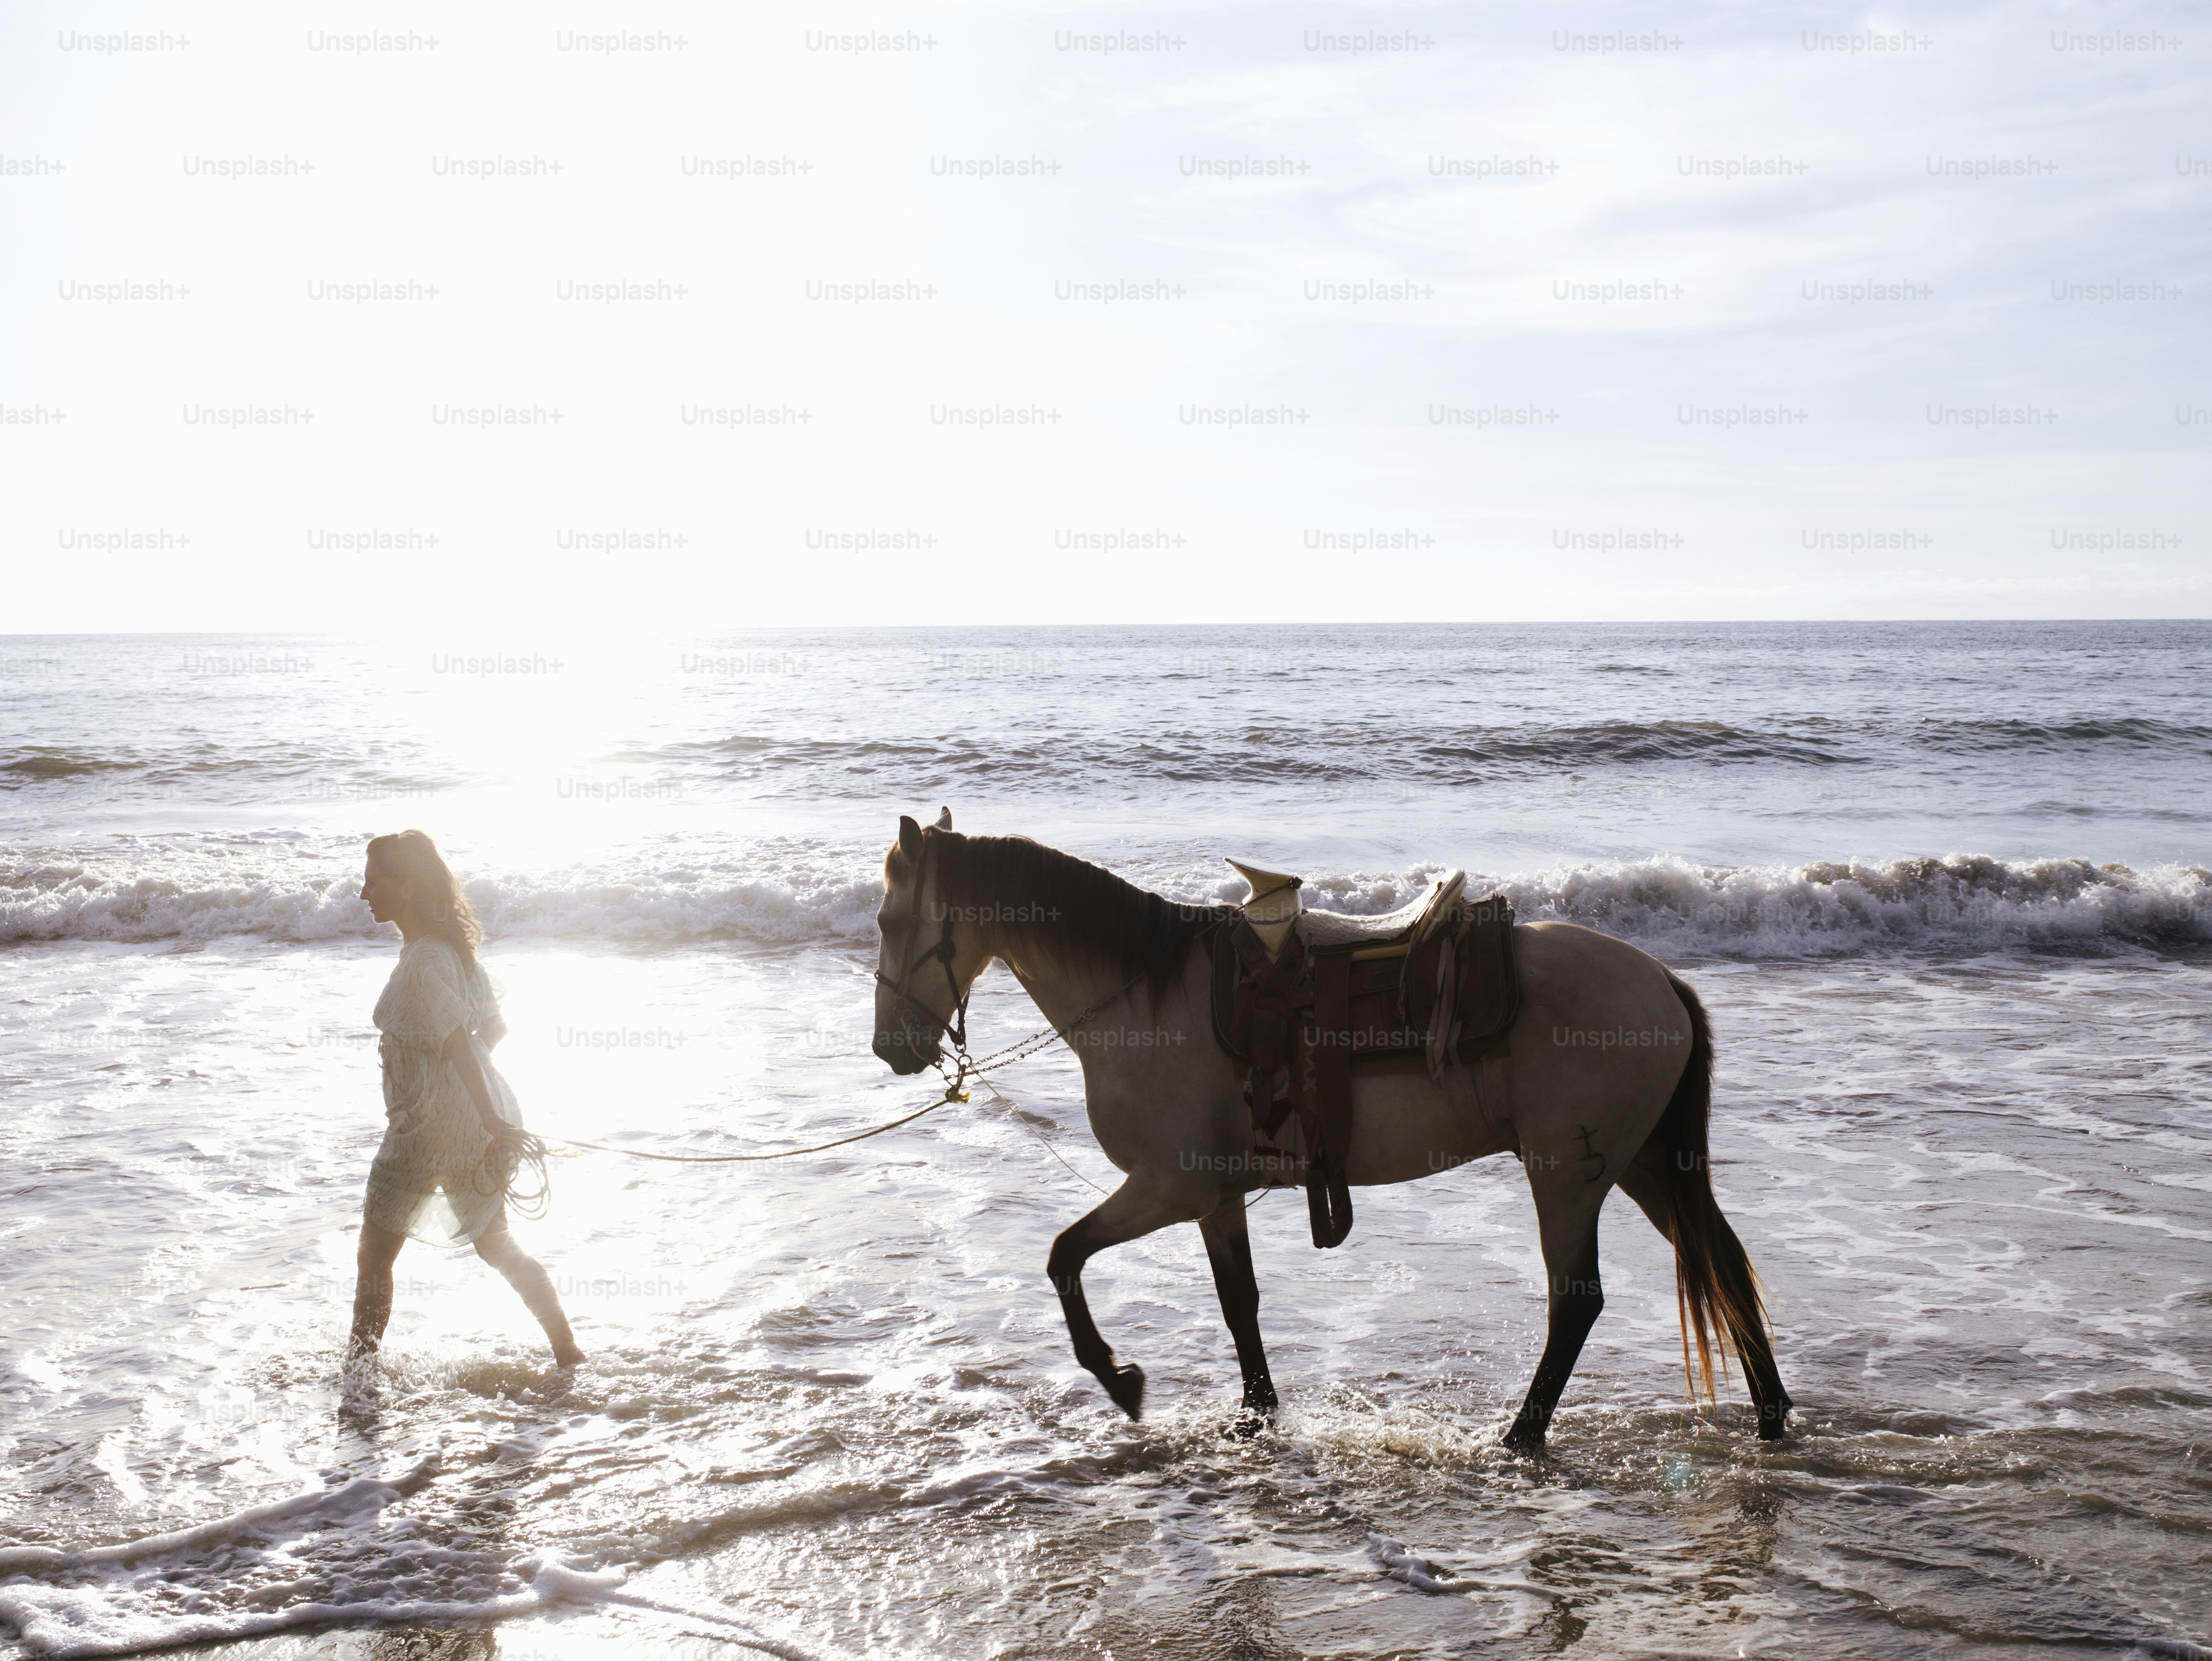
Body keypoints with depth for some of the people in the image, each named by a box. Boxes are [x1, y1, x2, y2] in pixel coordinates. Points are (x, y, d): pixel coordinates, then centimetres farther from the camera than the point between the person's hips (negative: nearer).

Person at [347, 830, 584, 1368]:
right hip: (476, 1117, 9)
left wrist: (491, 1122, -34)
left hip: (429, 1126, -9)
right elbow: (494, 1027, 16)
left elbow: (457, 1044, -28)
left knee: (375, 1255, 6)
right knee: (495, 1243, 20)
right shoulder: (453, 947, 8)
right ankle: (569, 1354, 21)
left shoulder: (422, 961, -19)